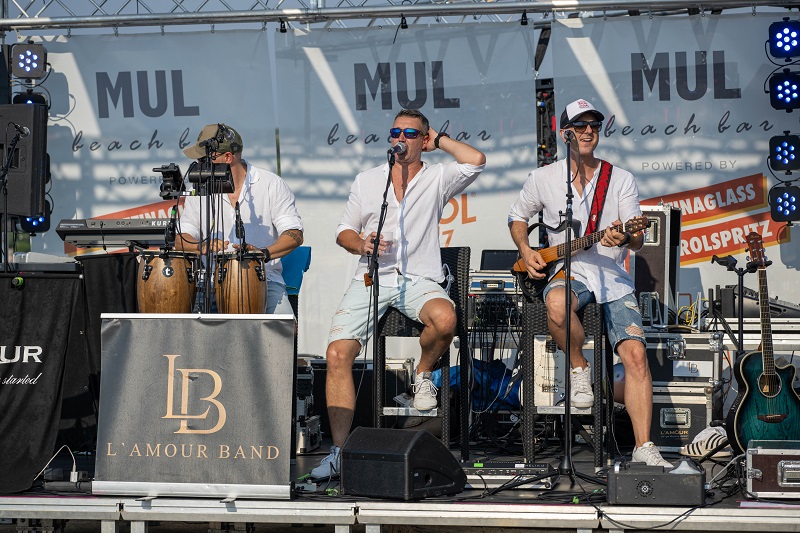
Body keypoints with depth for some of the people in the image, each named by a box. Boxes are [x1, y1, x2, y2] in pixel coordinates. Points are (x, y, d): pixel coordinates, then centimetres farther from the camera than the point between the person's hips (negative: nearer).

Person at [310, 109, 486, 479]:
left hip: (418, 279, -2)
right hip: (371, 278, 2)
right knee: (338, 353, -19)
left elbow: (476, 161, -12)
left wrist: (438, 140, 3)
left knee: (445, 319, -36)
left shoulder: (437, 178, 7)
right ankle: (340, 450, -16)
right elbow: (344, 231, 18)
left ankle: (423, 373, -1)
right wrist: (361, 244, -5)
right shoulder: (366, 181, 15)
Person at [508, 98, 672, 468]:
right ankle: (578, 366, -10)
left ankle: (643, 448, -17)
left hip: (612, 273, 1)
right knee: (557, 305, -40)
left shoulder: (621, 180, 5)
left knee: (635, 354, -19)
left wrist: (625, 238, -25)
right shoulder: (543, 178, 6)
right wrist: (526, 251, 2)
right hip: (566, 269, -1)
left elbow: (638, 238, -1)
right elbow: (518, 217, 21)